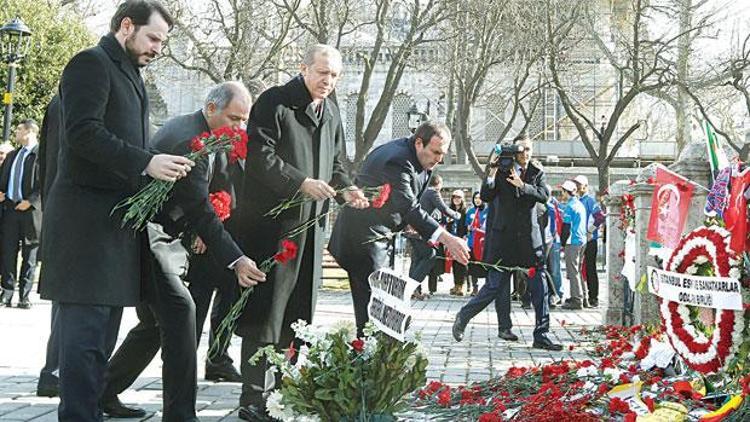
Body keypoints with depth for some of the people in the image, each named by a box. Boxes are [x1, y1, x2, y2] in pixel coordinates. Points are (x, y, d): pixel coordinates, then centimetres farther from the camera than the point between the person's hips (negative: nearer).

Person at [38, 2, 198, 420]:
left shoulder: (131, 75, 23)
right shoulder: (92, 63, -6)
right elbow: (83, 133, -17)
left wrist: (163, 165, 10)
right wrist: (146, 162, -23)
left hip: (119, 219, 9)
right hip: (87, 217, -9)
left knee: (104, 328, 9)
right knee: (86, 327, -10)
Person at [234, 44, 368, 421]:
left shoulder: (331, 113, 18)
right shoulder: (274, 102, -6)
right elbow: (259, 155, -15)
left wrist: (344, 188, 2)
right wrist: (301, 183, -23)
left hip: (310, 224, 8)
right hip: (272, 222, -8)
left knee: (297, 312, 12)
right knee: (265, 312, -7)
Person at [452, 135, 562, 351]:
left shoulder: (536, 171, 7)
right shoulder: (501, 170, -1)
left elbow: (544, 195, -7)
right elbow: (486, 197, -10)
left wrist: (522, 185, -20)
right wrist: (491, 172, -20)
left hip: (529, 236, 3)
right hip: (503, 235, -3)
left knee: (539, 285, -4)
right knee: (496, 285, 0)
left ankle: (541, 336, 1)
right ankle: (463, 318, 21)